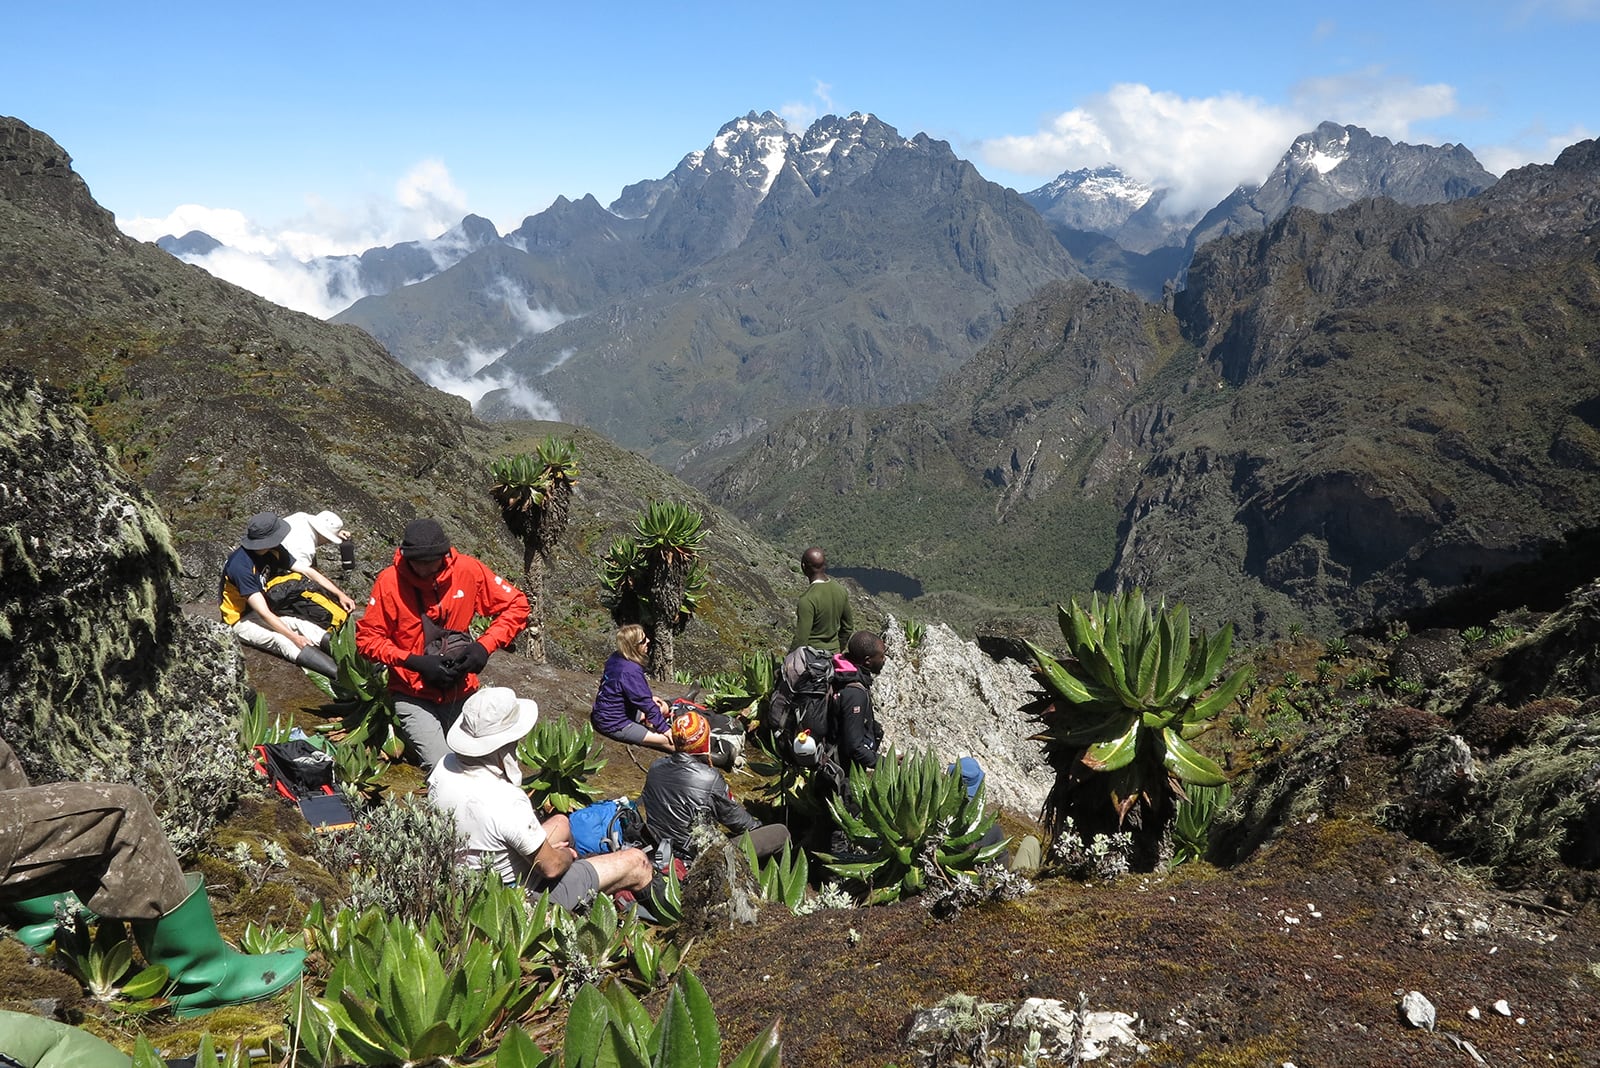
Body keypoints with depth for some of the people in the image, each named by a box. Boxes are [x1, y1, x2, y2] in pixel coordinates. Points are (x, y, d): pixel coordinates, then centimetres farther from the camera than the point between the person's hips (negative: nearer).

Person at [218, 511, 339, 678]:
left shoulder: (273, 551, -7)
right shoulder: (240, 565, -28)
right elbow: (263, 613, -30)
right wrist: (294, 637, -32)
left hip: (263, 610, 7)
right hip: (241, 620, -7)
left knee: (302, 624, -21)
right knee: (282, 641, -32)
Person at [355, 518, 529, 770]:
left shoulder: (468, 569, -7)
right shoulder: (389, 581, -12)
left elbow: (517, 605, -1)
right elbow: (367, 638, -7)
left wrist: (484, 646, -13)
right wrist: (415, 662, -19)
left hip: (461, 692, 3)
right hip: (414, 695, -3)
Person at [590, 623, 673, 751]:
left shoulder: (616, 658, -2)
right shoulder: (631, 672, -28)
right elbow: (646, 705, -22)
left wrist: (650, 698, 16)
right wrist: (665, 729, -14)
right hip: (614, 725, -10)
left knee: (663, 708, 17)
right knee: (670, 741, -15)